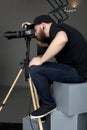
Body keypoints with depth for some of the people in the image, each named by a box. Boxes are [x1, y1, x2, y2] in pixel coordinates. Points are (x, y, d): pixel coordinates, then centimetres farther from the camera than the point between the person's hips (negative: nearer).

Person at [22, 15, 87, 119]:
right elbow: (42, 43, 38)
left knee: (35, 69, -18)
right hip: (74, 68, 10)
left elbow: (62, 39, -35)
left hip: (78, 72, -10)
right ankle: (44, 102, 27)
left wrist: (41, 60, -26)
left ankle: (49, 104, -2)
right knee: (43, 68, 22)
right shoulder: (56, 32, 18)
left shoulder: (55, 27, -10)